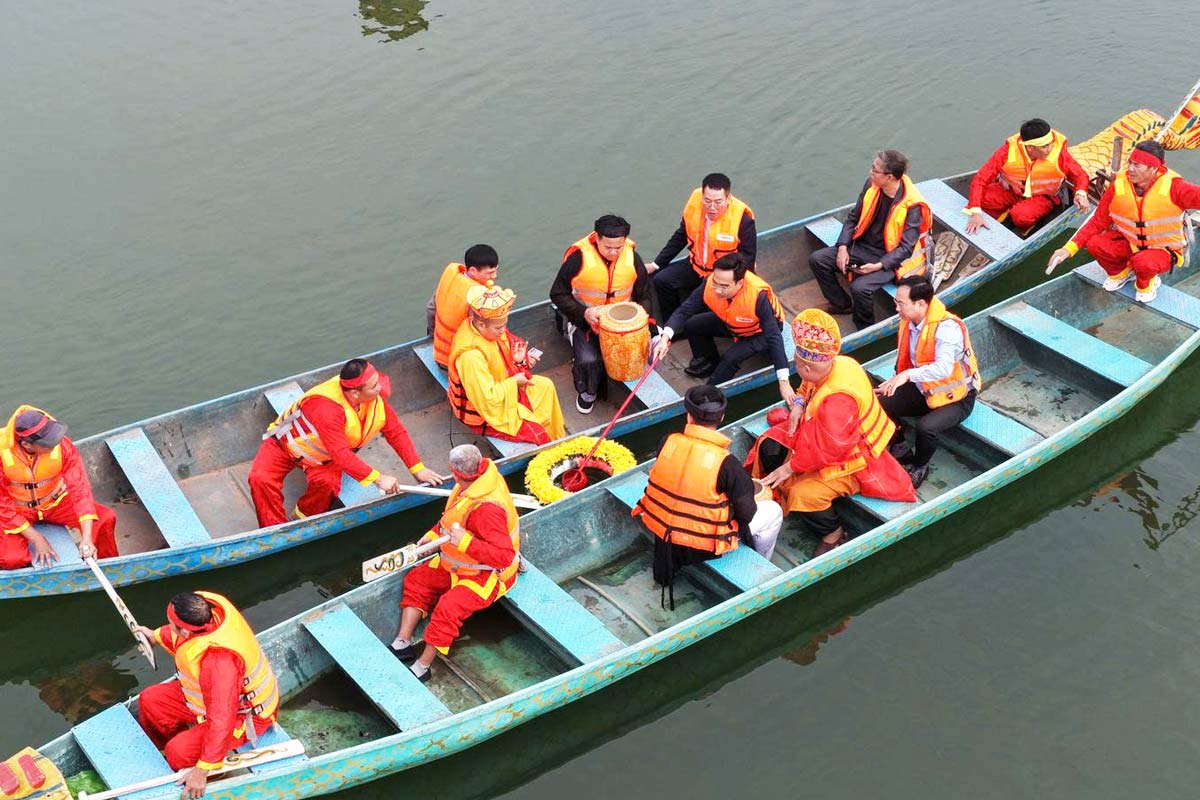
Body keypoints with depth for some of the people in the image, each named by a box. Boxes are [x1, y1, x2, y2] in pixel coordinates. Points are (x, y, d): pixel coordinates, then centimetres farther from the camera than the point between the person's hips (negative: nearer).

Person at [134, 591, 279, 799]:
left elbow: (221, 721, -39)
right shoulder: (202, 605, -21)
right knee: (149, 701, 5)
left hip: (243, 715, -9)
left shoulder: (219, 660, -44)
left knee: (179, 752, -21)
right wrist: (157, 636, 26)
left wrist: (203, 770, -33)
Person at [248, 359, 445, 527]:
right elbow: (340, 454, -43)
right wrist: (377, 478, -43)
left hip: (324, 457, 4)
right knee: (261, 479, -27)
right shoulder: (325, 407, -40)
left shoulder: (376, 398, -21)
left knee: (327, 482, -31)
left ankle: (305, 517, -3)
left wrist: (418, 468, -14)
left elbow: (396, 432, -10)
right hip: (287, 442, -3)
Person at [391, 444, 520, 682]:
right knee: (416, 579, 8)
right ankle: (403, 643, 3)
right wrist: (434, 535, 4)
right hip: (459, 564, 11)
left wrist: (466, 542, -42)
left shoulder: (486, 510, -35)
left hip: (488, 575, -11)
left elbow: (504, 556, -38)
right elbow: (452, 517, 15)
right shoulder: (472, 487, -7)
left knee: (448, 607, -27)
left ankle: (421, 668, -13)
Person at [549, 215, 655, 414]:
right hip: (584, 320, -3)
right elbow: (558, 294, -9)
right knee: (588, 360, -28)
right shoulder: (578, 257, -20)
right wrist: (583, 313, -23)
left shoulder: (632, 258, -9)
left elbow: (644, 296, 5)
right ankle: (587, 392, 7)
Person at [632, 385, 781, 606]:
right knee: (773, 513, 16)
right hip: (701, 547, -5)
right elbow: (747, 513, -13)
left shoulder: (668, 442, -12)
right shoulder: (726, 463, -24)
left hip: (661, 531, 5)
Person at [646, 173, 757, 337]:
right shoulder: (694, 205, -10)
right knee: (661, 281, -6)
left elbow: (747, 257, -14)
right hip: (696, 267, 5)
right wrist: (656, 264, 8)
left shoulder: (743, 220, -24)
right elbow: (679, 238, 7)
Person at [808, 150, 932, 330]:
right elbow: (853, 218, 5)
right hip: (863, 246, 7)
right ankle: (842, 304, 12)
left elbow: (906, 247, -21)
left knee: (860, 287, -32)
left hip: (889, 258, -7)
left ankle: (865, 330, -3)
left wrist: (879, 266, -32)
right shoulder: (871, 185, -6)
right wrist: (842, 247, -7)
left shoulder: (912, 206, -23)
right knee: (817, 259, -7)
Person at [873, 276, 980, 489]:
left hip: (956, 398, -7)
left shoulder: (947, 328, -29)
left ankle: (918, 467, -1)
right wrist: (893, 384, -7)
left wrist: (908, 375, -54)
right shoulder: (908, 323, -4)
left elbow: (943, 368, -44)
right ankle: (901, 452, 12)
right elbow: (904, 362, 8)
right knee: (880, 405, -11)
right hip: (924, 390, 7)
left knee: (926, 427, -33)